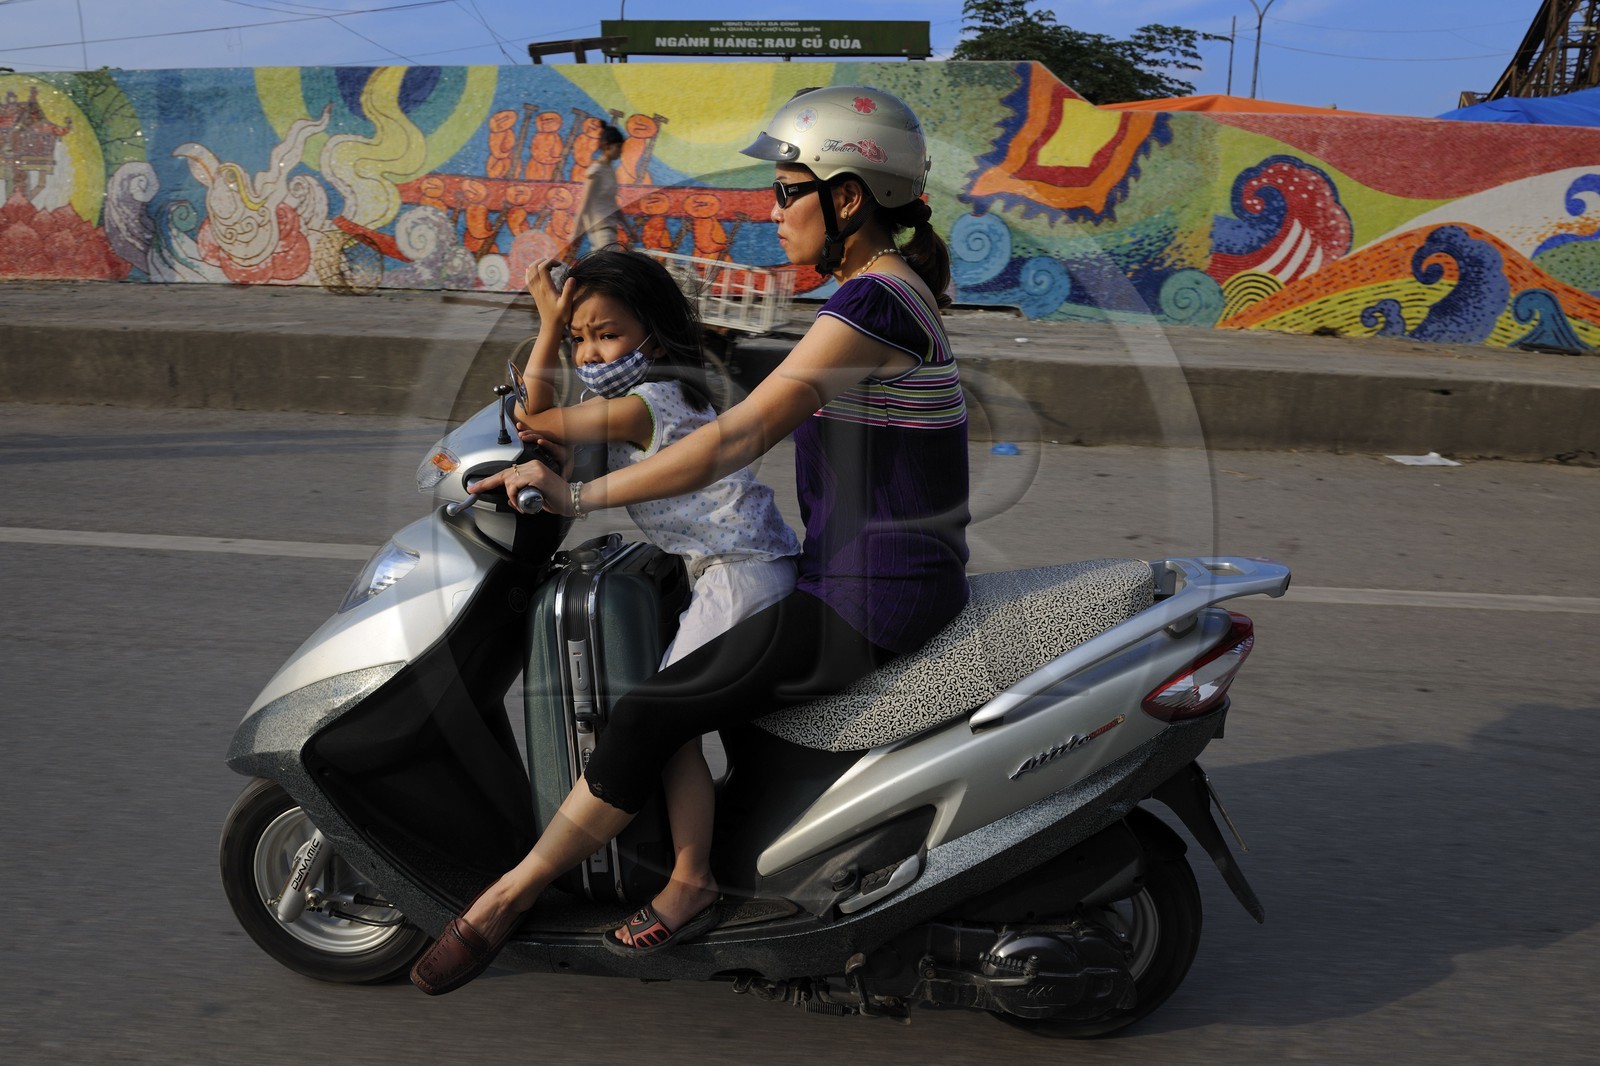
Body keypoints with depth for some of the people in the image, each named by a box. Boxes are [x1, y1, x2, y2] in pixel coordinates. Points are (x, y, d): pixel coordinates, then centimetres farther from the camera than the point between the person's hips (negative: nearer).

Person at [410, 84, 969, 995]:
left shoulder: (872, 304, -19)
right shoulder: (894, 288, 12)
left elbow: (738, 440, -24)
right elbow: (777, 403, 21)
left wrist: (579, 495, -19)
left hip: (870, 600, -10)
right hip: (903, 577, 10)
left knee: (651, 712, -9)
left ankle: (505, 901, 8)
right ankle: (696, 879, 17)